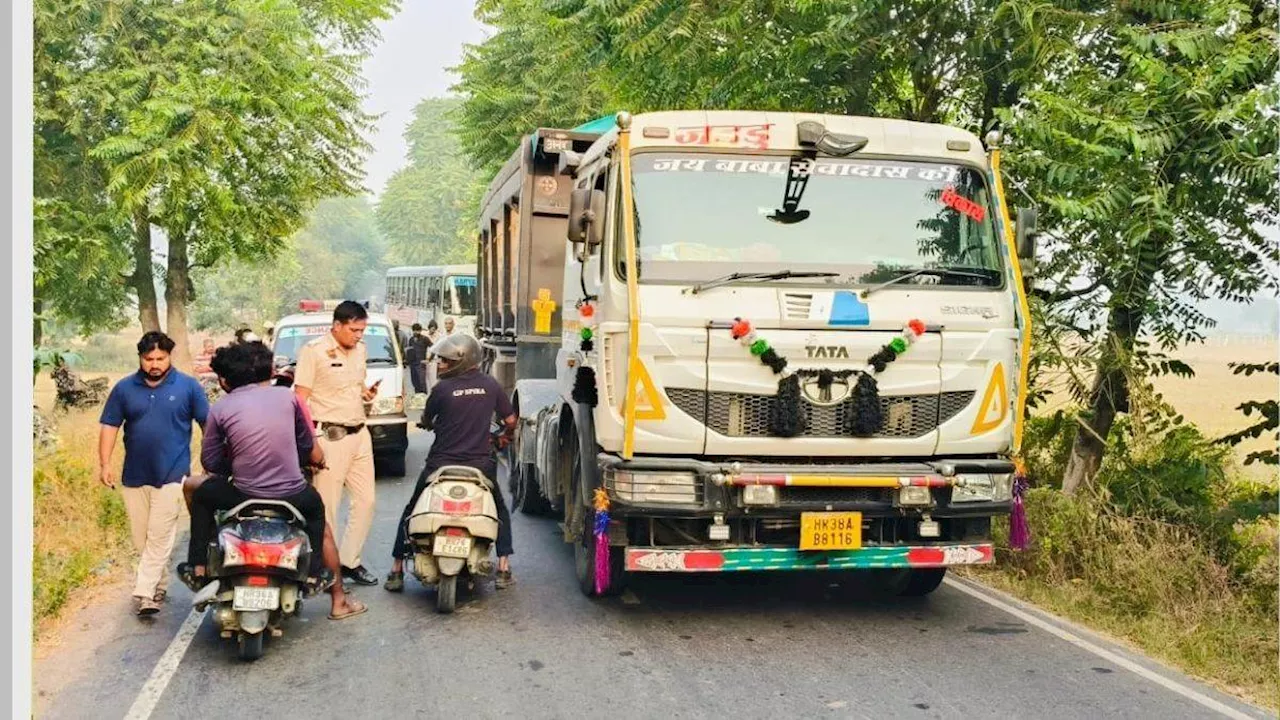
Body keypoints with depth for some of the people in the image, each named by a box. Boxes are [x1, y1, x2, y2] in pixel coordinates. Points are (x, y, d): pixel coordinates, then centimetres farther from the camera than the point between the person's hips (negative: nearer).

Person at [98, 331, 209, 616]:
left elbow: (209, 425, 2)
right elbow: (109, 426, 6)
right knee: (141, 537, 10)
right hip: (134, 475, 4)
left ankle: (144, 592, -8)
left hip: (171, 475, -3)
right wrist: (104, 463, -3)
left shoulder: (188, 386, 0)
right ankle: (159, 586, 24)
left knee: (159, 536, -9)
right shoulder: (124, 388, 6)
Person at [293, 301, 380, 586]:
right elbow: (301, 399, -13)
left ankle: (350, 561, 20)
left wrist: (367, 392, 3)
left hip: (359, 434, 8)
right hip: (330, 437, -7)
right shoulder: (313, 351, -10)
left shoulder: (360, 349, 12)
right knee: (326, 507, -2)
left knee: (366, 501, 9)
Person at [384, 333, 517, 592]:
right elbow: (510, 420, 6)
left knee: (411, 512, 17)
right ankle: (504, 568, 12)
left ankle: (396, 570, 15)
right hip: (480, 463, 2)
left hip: (441, 464, -2)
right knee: (500, 510, 24)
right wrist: (505, 437, 27)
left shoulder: (442, 388, -8)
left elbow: (425, 421, 6)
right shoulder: (490, 385, -1)